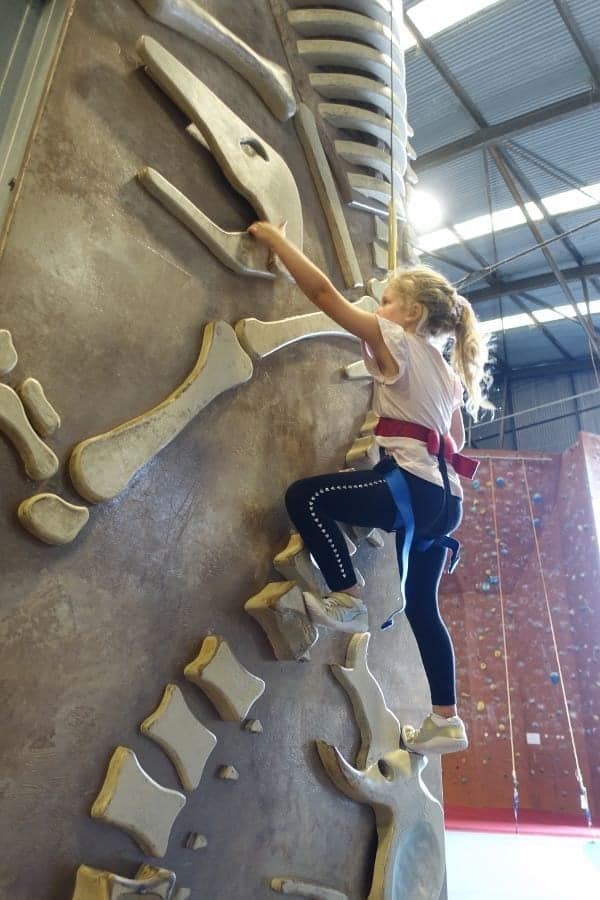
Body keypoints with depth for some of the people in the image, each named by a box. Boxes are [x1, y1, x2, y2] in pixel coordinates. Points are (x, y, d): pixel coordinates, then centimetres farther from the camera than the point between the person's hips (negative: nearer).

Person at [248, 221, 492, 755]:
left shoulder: (396, 341, -1)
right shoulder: (445, 370, 22)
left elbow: (322, 292, -4)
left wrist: (275, 239, 4)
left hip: (413, 485, -9)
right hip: (444, 496, 9)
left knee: (306, 496, -6)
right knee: (421, 606, 16)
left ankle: (349, 601, -3)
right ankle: (446, 721, 24)